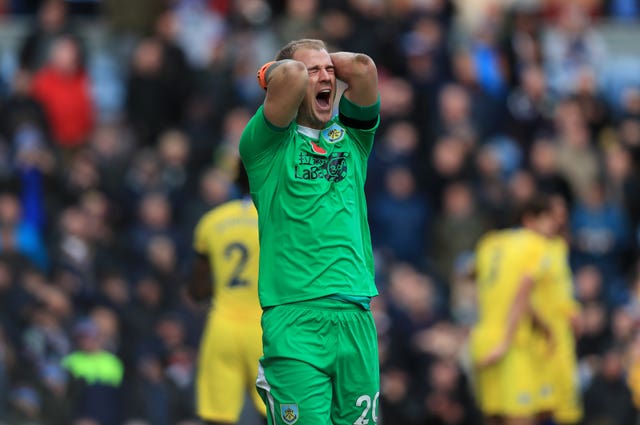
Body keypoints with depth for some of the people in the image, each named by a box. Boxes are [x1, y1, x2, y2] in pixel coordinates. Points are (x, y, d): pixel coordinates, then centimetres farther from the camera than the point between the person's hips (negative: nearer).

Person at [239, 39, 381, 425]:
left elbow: (363, 68, 3)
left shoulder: (351, 137, 18)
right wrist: (277, 70, 9)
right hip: (294, 317, -4)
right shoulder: (269, 144, 5)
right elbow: (292, 76, -12)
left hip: (356, 317, 4)